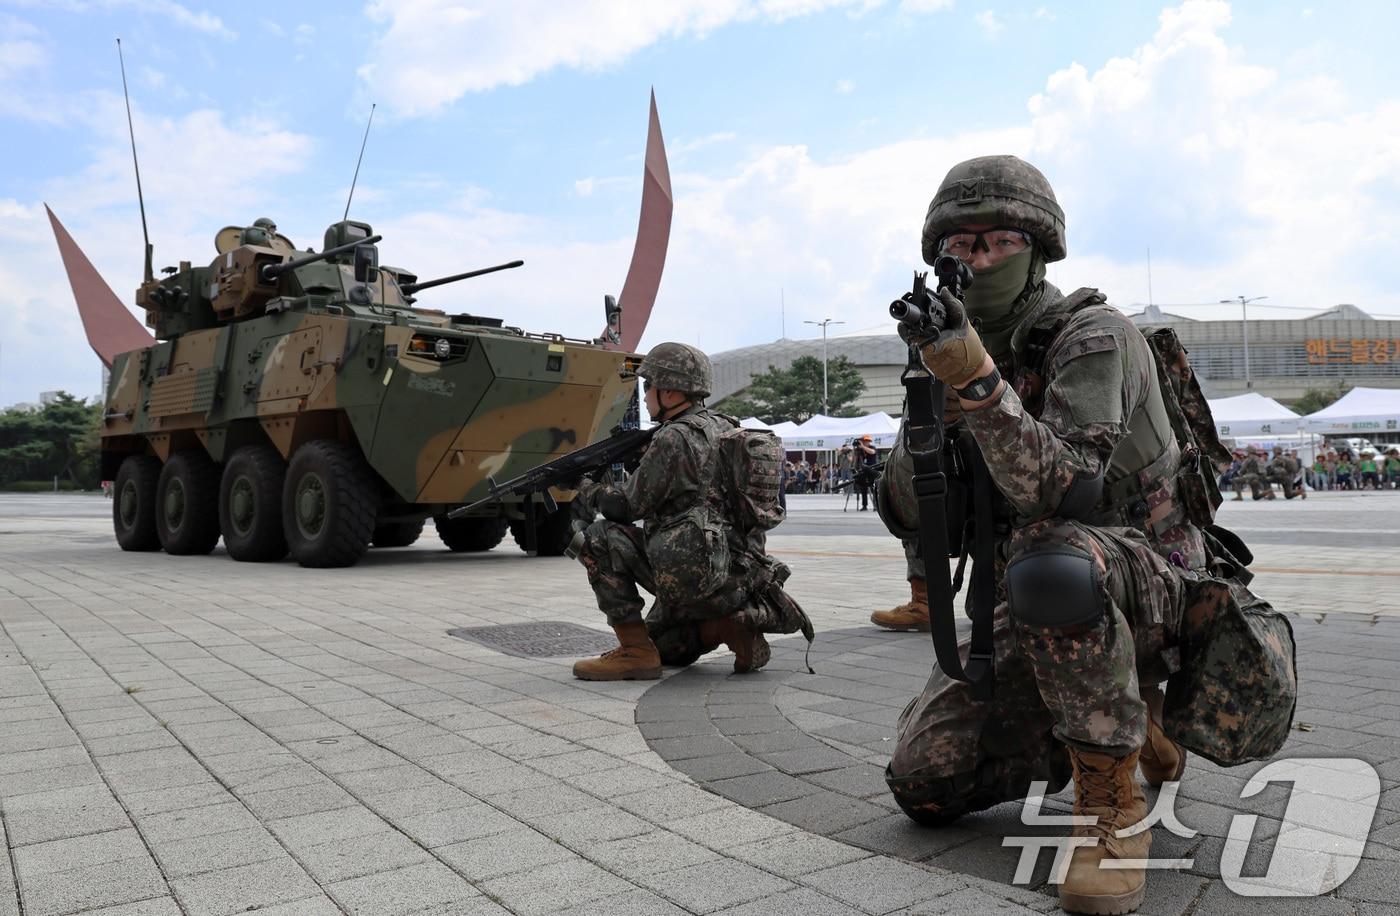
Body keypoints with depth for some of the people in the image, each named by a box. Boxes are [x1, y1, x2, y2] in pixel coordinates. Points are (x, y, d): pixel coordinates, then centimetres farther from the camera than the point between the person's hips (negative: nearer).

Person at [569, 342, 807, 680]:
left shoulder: (674, 438, -13)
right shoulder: (725, 430, 15)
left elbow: (629, 506, -8)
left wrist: (585, 488, 10)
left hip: (698, 575, -10)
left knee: (599, 539, -4)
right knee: (659, 643, 28)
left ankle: (635, 652, -3)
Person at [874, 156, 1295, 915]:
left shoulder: (1093, 337, -16)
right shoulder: (959, 347, 4)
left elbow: (1062, 488, -32)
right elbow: (906, 511, -3)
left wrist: (975, 378, -42)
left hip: (1157, 588, -6)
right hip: (1044, 617, 7)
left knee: (1051, 563, -42)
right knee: (923, 784, -2)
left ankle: (1114, 809, -19)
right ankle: (1134, 730, 17)